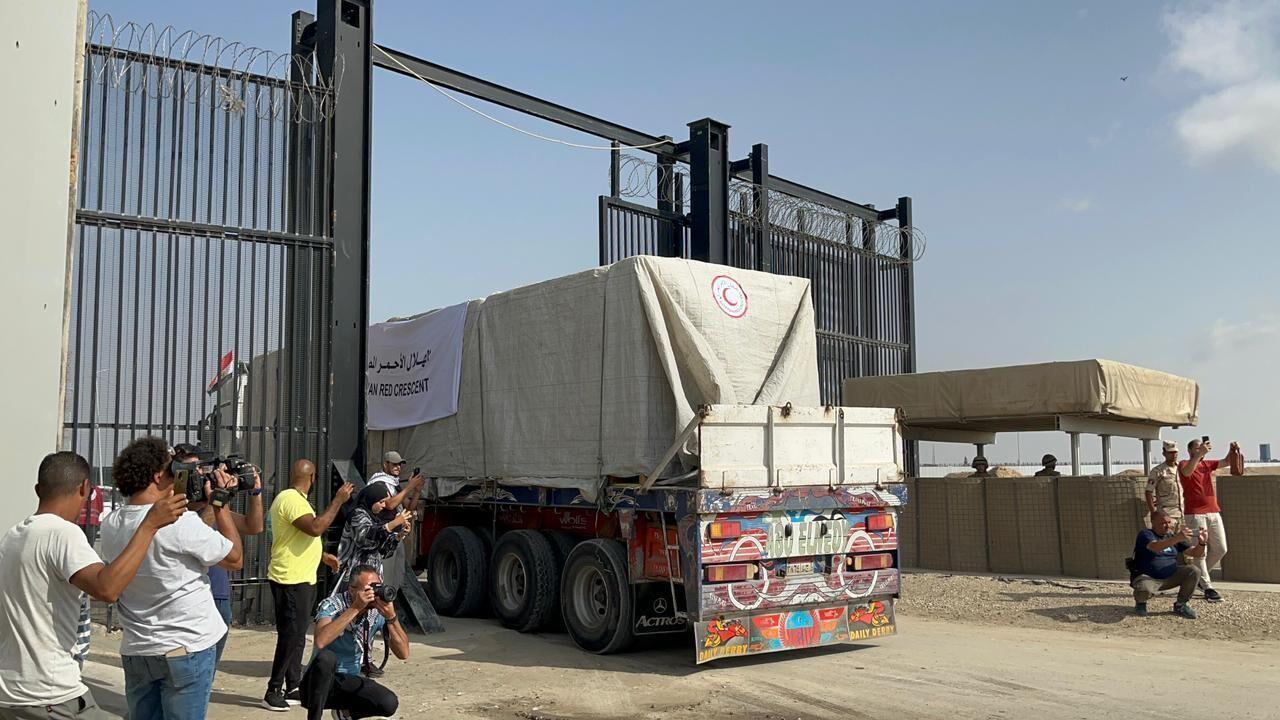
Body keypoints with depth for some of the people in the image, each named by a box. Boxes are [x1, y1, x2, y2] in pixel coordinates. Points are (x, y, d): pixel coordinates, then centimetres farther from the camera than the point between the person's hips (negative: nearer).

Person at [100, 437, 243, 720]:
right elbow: (235, 558, -9)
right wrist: (220, 504, -3)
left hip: (135, 651, 6)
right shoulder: (181, 521, -21)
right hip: (186, 649, -6)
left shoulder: (110, 525, 1)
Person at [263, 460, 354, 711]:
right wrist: (338, 500, -23)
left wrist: (324, 555, 25)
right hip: (291, 580, -11)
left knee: (296, 636, 14)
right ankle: (273, 691, -2)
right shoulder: (291, 499, -17)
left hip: (302, 579, 11)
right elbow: (315, 527, -29)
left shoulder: (295, 499, 16)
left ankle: (293, 688, 21)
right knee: (291, 636, -8)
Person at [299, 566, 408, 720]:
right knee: (326, 657, -36)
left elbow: (403, 654, -14)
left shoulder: (379, 611, -8)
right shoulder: (333, 605, -18)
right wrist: (355, 608, -38)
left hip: (350, 681, 4)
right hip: (320, 683, -4)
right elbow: (321, 641, -39)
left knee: (389, 703, -22)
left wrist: (391, 618, -27)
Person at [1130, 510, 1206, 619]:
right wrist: (1177, 538, -42)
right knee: (1144, 590, -38)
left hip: (1170, 577, 6)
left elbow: (1195, 553, 7)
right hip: (1148, 578, -6)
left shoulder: (1173, 536, 11)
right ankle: (1140, 601, 3)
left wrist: (1201, 543, -16)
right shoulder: (1145, 534, -8)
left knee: (1194, 571, -15)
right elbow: (1155, 547, -31)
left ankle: (1180, 605, 3)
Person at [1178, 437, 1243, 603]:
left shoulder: (1207, 464, 18)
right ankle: (1208, 588, -3)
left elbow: (1226, 461, 6)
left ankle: (1200, 575, 28)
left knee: (1220, 549, 10)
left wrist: (1233, 451, -14)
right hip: (1195, 514, -7)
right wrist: (1199, 454, -34)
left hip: (1214, 512, 7)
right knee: (1200, 552, -6)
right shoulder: (1184, 464, -1)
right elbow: (1187, 472, -24)